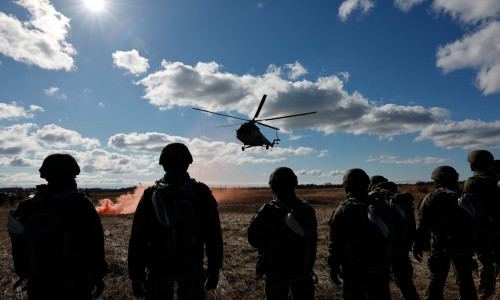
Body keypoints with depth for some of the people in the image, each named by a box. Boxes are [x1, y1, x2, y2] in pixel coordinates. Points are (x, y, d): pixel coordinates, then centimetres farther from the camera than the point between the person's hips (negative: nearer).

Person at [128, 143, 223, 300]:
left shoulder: (150, 194, -8)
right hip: (192, 269, 0)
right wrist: (214, 269, 4)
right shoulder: (201, 192, -10)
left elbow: (137, 239, -5)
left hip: (158, 269, 1)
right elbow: (213, 236, -7)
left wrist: (136, 276, 5)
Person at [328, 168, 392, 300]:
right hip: (380, 268, 5)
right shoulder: (382, 207, -2)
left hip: (354, 270, -4)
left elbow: (335, 243, -13)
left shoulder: (343, 210, -17)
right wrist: (386, 262, 18)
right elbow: (389, 236, 7)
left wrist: (333, 267, -2)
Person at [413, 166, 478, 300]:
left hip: (440, 247, -3)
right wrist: (473, 245, 18)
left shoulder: (431, 198, -8)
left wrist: (418, 246, -1)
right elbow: (475, 223, 9)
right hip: (464, 247, 4)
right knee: (465, 280, 18)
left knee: (435, 280, 6)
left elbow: (423, 225, -9)